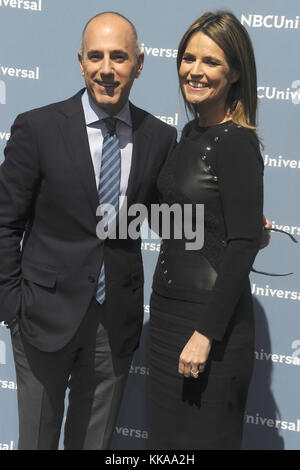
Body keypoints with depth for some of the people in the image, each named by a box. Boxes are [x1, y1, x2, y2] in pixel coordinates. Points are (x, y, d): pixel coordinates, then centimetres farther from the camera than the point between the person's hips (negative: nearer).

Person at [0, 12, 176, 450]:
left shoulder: (160, 137, -1)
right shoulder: (37, 128, -10)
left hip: (118, 320, 2)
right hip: (48, 312, -2)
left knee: (95, 438, 19)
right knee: (37, 437, 15)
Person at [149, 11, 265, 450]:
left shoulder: (237, 143, -15)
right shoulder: (191, 133, 9)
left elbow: (244, 246, -20)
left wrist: (206, 333, -21)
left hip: (212, 314, -8)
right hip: (168, 306, 8)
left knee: (202, 437, 6)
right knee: (165, 433, 18)